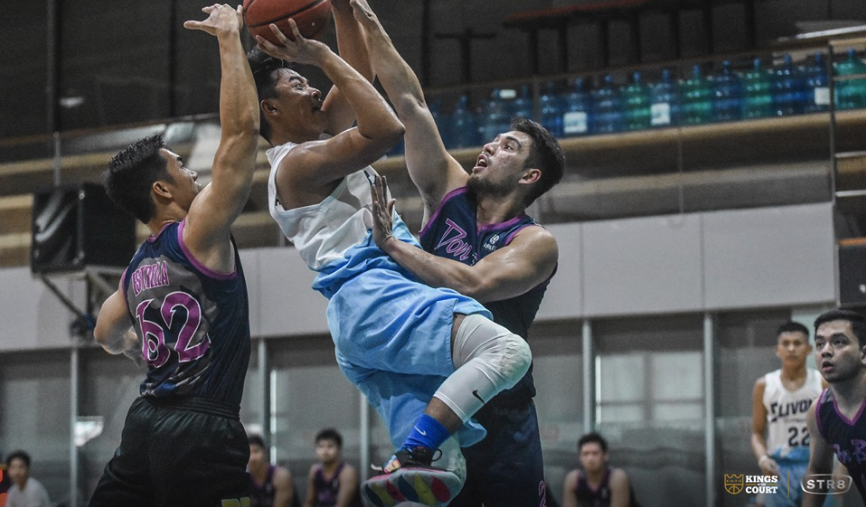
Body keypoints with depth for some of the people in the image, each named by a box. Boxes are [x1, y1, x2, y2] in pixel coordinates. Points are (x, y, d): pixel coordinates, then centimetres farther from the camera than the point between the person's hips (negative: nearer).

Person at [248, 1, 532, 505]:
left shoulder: (312, 151, 30)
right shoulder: (298, 162, -1)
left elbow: (360, 73, 37)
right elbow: (386, 129, -15)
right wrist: (321, 55, -6)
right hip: (373, 294, -10)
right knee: (507, 350, -31)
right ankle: (406, 463, -37)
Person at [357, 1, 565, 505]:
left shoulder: (536, 243, -4)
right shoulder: (450, 195, 9)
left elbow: (474, 284, -22)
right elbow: (410, 104, 4)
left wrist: (391, 242, -17)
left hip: (500, 416, -4)